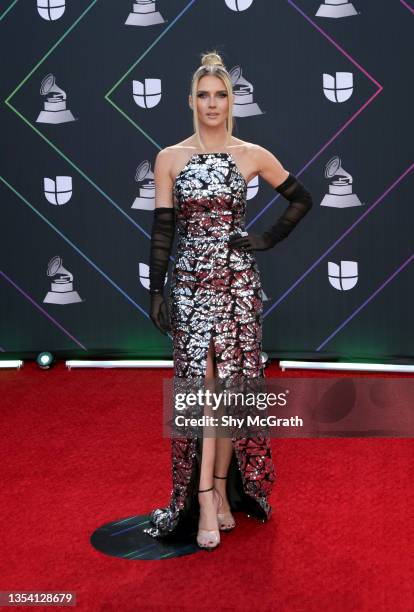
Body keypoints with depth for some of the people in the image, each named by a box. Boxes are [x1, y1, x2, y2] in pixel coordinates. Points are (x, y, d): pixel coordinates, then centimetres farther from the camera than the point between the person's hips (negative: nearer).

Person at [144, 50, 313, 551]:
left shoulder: (253, 156, 3)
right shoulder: (170, 158, 4)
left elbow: (302, 199, 13)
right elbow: (161, 229, 1)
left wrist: (268, 240, 3)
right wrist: (157, 290, -3)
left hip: (239, 281, 1)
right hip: (191, 282, 0)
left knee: (231, 387, 4)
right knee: (200, 385, -6)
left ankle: (223, 489, 18)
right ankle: (205, 501, 0)